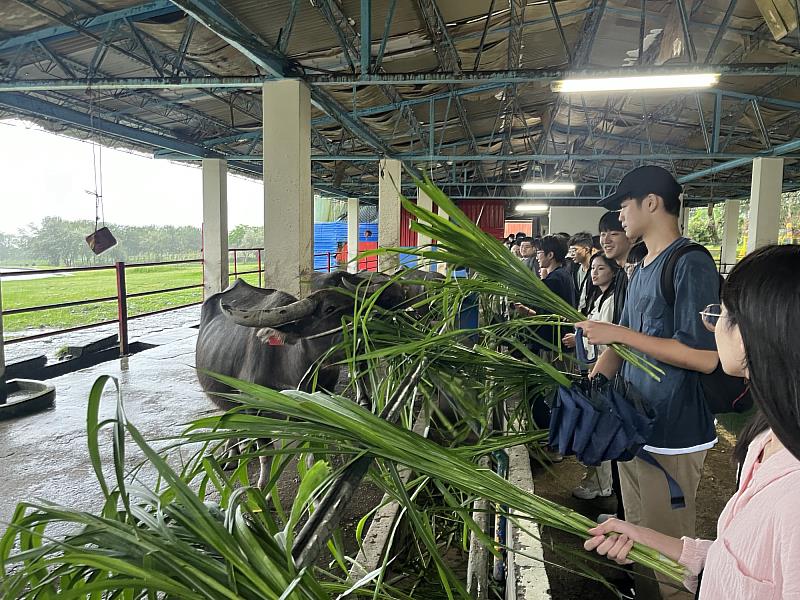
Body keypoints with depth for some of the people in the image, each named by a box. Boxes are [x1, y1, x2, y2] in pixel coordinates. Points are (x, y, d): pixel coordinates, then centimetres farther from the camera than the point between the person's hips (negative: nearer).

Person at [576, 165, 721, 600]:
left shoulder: (691, 264, -16)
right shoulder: (643, 269, 12)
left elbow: (705, 357, -23)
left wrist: (619, 333, -21)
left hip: (672, 435, -8)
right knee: (637, 538, 22)